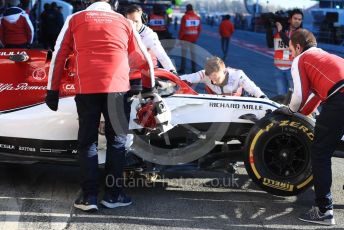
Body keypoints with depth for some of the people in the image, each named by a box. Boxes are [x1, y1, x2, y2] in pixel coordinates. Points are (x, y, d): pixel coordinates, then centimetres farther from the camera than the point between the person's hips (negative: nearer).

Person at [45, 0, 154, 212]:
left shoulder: (75, 19, 15)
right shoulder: (124, 21, 16)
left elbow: (59, 55, 11)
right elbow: (143, 57, 23)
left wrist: (53, 90, 13)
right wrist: (150, 85, 36)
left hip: (86, 88, 0)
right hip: (117, 88, 0)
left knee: (88, 141, 7)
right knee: (117, 140, 10)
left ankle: (89, 196, 2)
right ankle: (113, 194, 11)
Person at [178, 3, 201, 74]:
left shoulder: (185, 17, -12)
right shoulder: (197, 17, 4)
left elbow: (182, 28, -12)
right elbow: (199, 29, 8)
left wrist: (180, 37, -3)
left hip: (186, 38, -4)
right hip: (194, 38, 4)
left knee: (184, 53, 1)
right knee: (193, 52, 12)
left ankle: (182, 69, -2)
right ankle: (194, 69, 14)